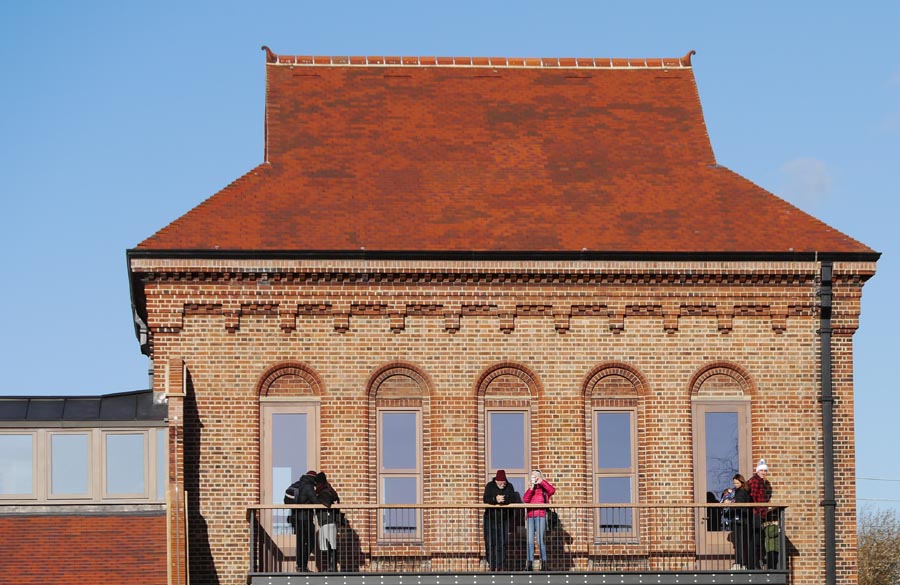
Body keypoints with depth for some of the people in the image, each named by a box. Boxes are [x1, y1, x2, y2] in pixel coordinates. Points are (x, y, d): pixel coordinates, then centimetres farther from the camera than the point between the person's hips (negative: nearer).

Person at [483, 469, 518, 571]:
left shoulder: (509, 487, 2)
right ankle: (492, 566, -1)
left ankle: (500, 566, 3)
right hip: (491, 519, -1)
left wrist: (503, 500, -27)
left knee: (502, 543, -1)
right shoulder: (490, 486, -1)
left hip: (504, 520, 1)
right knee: (490, 543, -5)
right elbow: (485, 499, -14)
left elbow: (513, 500, -10)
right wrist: (495, 500, -33)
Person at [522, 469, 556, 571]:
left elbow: (552, 490, -15)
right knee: (529, 541, -1)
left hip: (540, 516, -4)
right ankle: (530, 564, -1)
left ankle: (544, 564, -8)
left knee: (540, 541, -11)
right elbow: (525, 500, 1)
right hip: (530, 516, 4)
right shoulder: (530, 490, 18)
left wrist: (541, 481, -10)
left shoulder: (544, 489, 7)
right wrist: (532, 487, -4)